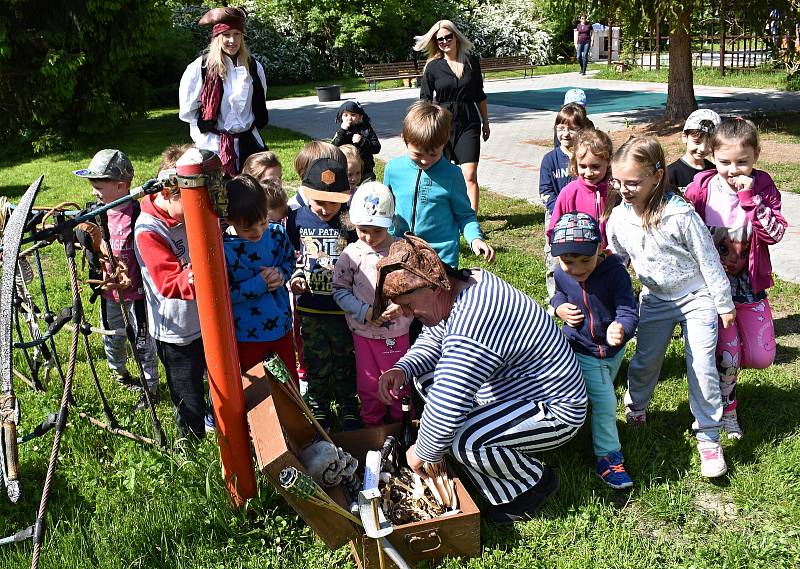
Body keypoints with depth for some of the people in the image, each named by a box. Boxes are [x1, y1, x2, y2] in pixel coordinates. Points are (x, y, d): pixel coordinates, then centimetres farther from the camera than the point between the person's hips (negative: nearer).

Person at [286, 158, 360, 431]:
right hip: (310, 308, 1)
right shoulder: (297, 217, -6)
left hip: (343, 307, -1)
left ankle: (347, 406, 34)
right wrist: (294, 276, -8)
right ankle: (319, 406, 34)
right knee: (316, 362, 14)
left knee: (345, 361, 14)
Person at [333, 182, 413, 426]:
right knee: (368, 384, 15)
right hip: (364, 331, 1)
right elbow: (340, 290, -3)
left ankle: (402, 422, 37)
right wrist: (365, 312, -15)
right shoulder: (351, 253, -8)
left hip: (396, 331, -1)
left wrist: (401, 306, -22)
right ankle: (372, 425, 36)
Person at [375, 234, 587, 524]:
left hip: (556, 412, -10)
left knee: (462, 440, -31)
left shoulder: (472, 322, -35)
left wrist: (422, 452, -14)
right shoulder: (467, 281, -4)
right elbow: (432, 340, 9)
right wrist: (402, 370, -11)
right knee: (426, 377, 3)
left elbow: (446, 407, -32)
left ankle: (534, 484, -3)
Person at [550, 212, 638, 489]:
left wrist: (621, 328, -55)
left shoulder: (615, 272, -28)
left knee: (604, 398, 25)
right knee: (604, 402, -5)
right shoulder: (561, 275, -16)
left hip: (613, 349, 1)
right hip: (582, 350, -1)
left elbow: (628, 310, -33)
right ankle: (608, 458, 9)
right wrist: (559, 307, -14)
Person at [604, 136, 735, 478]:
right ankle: (635, 408, 38)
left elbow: (707, 258, -15)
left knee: (702, 367, -6)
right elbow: (616, 258, 8)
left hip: (697, 297, -4)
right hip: (655, 299, 4)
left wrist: (724, 303, -9)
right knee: (645, 360, 10)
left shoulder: (679, 214, -25)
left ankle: (709, 439, 7)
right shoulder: (619, 216, -10)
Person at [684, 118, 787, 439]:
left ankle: (719, 364, 35)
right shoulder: (700, 189, -11)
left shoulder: (762, 187, -6)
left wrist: (749, 196, -26)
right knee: (727, 355, -7)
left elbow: (774, 234, -20)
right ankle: (726, 409, 22)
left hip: (749, 284, 3)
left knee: (761, 357, 2)